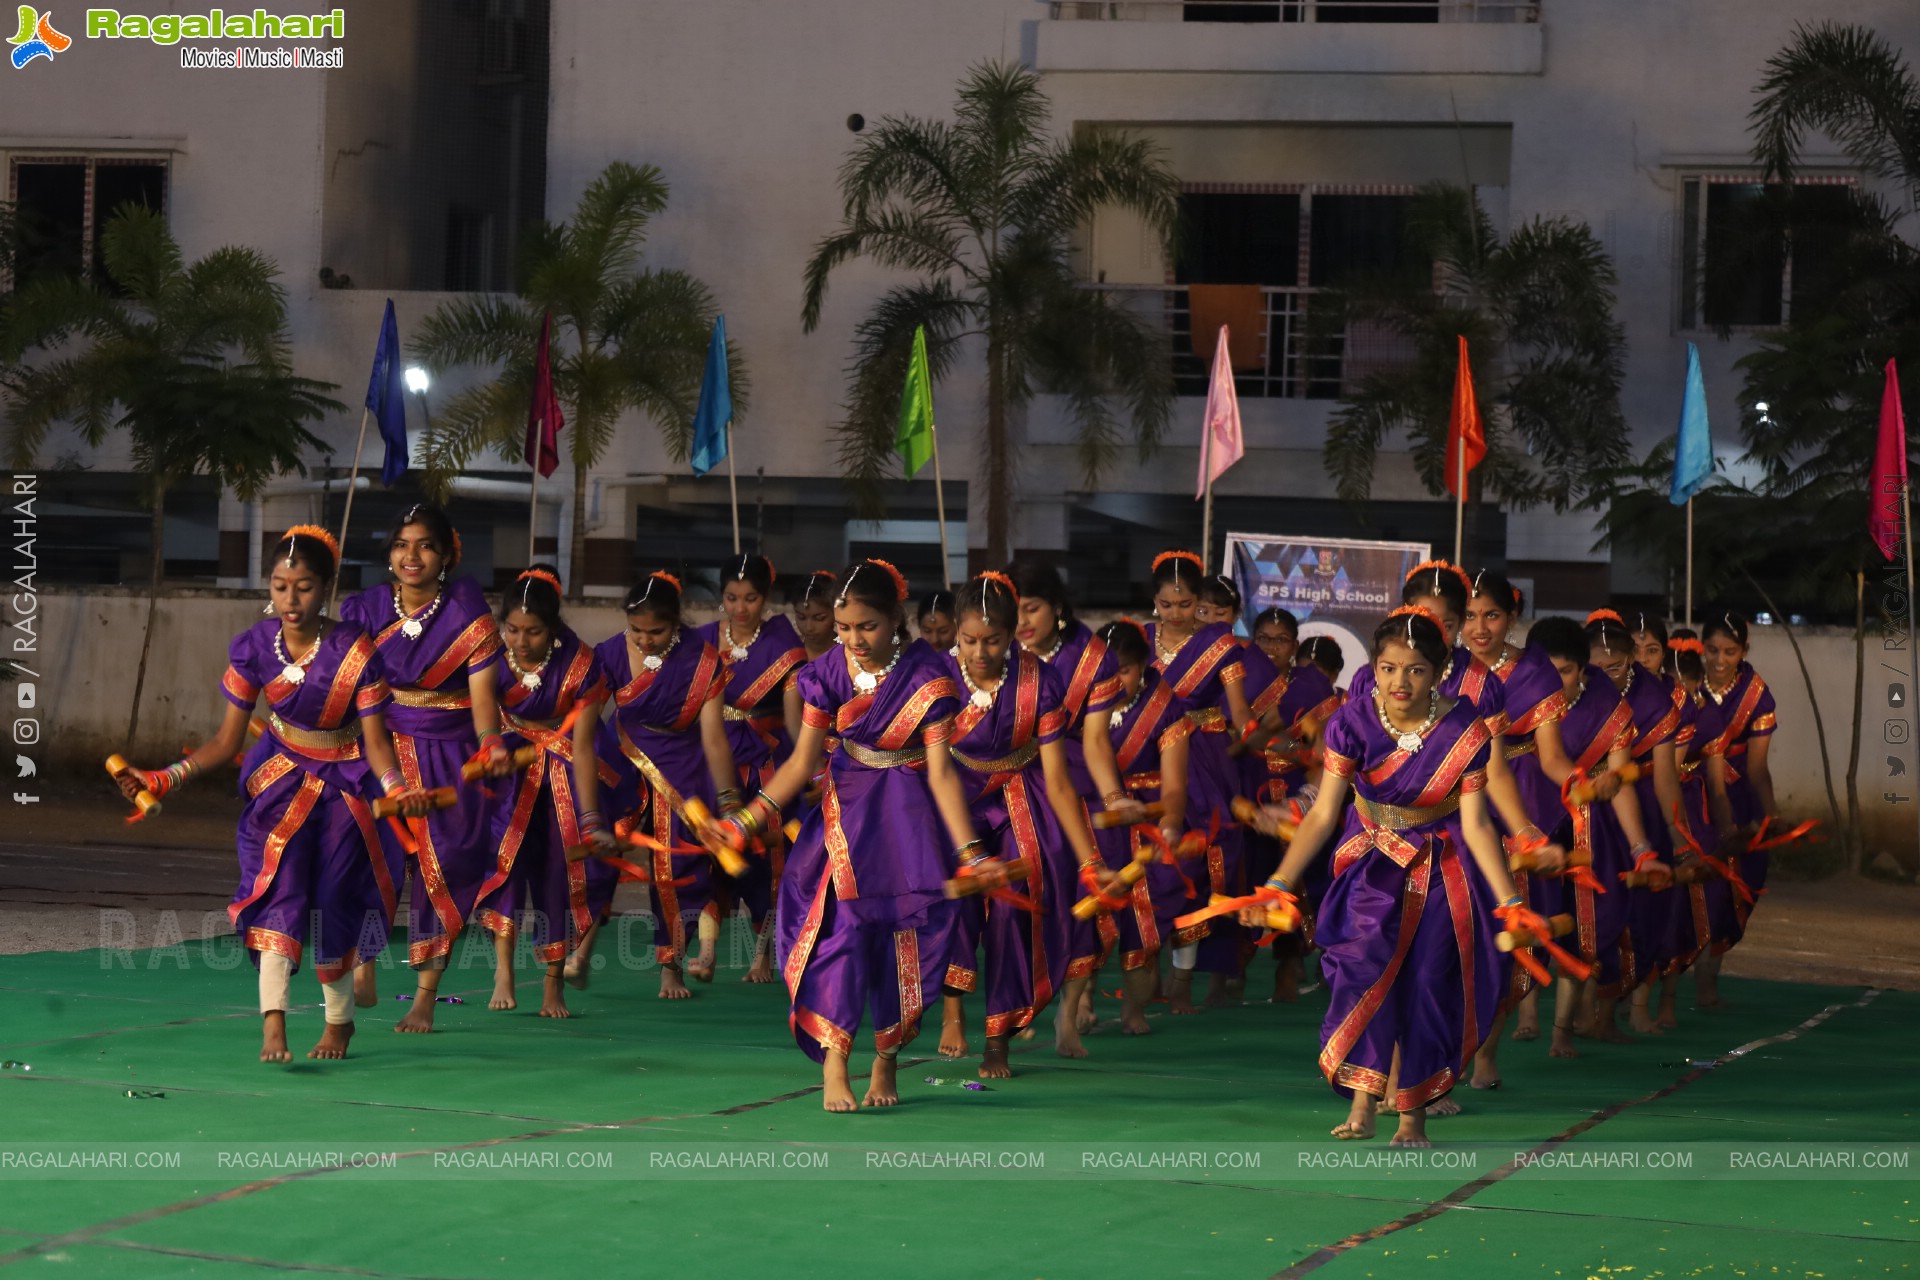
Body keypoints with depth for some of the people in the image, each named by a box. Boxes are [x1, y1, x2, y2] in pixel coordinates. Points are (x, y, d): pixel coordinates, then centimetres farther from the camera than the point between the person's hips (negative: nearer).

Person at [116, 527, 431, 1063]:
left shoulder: (355, 652, -21)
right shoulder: (254, 647, -13)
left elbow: (376, 742, -17)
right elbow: (227, 740, -7)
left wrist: (397, 788, -38)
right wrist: (163, 780, -19)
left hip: (344, 783, -1)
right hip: (282, 774, 1)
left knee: (333, 902, 2)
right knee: (279, 883, -22)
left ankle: (340, 1021, 30)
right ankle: (273, 1024, -29)